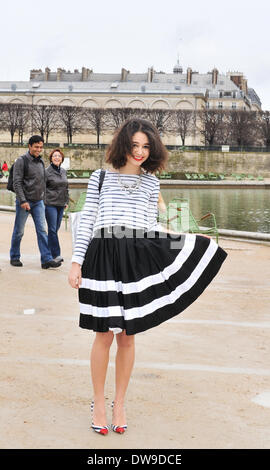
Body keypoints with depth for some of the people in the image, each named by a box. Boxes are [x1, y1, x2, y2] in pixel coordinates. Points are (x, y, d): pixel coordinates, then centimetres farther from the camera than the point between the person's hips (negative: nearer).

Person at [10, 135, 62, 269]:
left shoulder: (41, 162, 12)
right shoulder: (21, 161, -8)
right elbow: (17, 183, -13)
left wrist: (42, 197, 15)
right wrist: (23, 201, -19)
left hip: (38, 202, 5)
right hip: (24, 202, -5)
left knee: (42, 231, -3)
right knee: (19, 231, 4)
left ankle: (46, 259, -5)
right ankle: (14, 257, 18)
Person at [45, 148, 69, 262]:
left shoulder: (63, 171, 13)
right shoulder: (47, 171, -6)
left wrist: (66, 201, 16)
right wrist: (44, 201, -11)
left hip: (61, 205, 6)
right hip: (50, 204, -6)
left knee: (56, 228, 9)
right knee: (52, 229, -7)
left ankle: (50, 251, 18)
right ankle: (55, 254, -6)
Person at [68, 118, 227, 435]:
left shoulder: (151, 182, 13)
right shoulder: (100, 177, 7)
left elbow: (151, 226, 13)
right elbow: (87, 221, 6)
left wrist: (193, 243, 6)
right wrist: (76, 262, 0)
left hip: (137, 260, 2)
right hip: (102, 257, -2)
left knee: (127, 335, 7)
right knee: (104, 335, 1)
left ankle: (119, 403, 23)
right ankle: (98, 403, 20)